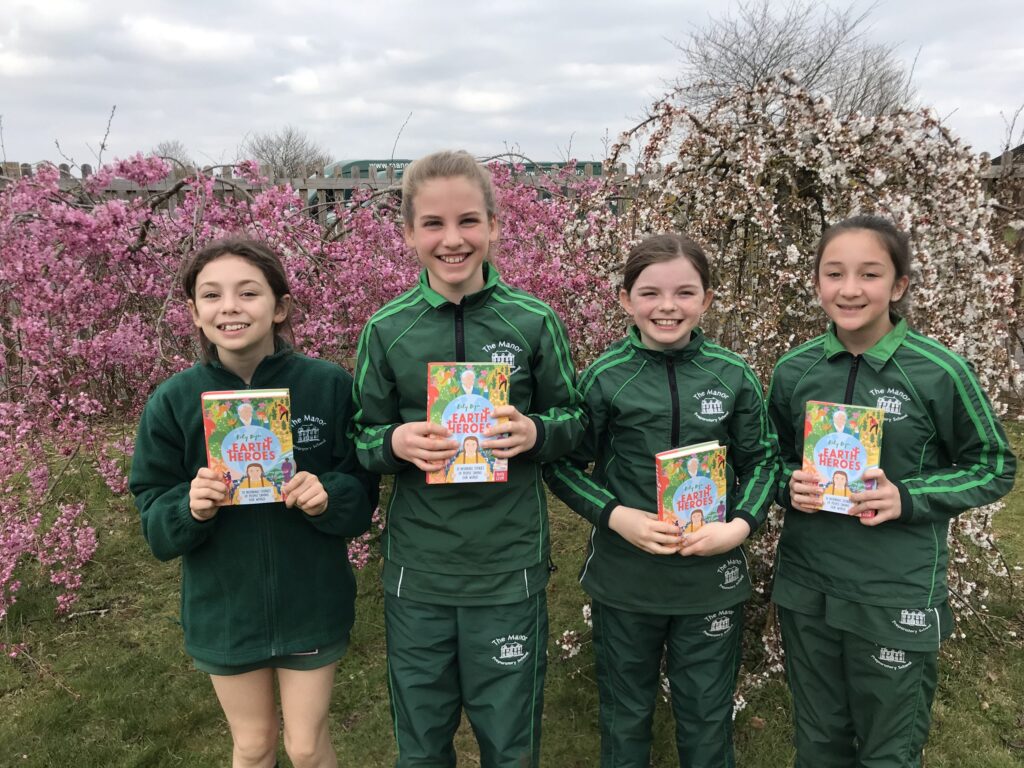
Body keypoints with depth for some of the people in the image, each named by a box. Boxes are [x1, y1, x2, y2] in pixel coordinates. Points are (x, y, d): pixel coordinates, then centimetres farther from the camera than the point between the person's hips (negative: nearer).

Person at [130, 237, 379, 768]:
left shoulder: (329, 385, -14)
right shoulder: (173, 401, -10)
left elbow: (362, 496, -6)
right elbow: (155, 524, -4)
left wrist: (328, 496, -26)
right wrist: (190, 508, -24)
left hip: (311, 602, -1)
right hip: (222, 606, 1)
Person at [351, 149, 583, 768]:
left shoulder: (534, 321, -6)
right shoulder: (387, 330, -4)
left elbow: (574, 420, 3)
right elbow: (363, 438, 4)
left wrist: (536, 432, -18)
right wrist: (396, 442, -18)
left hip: (511, 568, -1)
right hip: (417, 569, 1)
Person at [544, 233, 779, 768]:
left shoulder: (734, 377, -5)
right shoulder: (603, 378, -9)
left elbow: (761, 461, 5)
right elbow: (563, 467, -2)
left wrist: (740, 525, -11)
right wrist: (616, 516, -16)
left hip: (710, 577, 1)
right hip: (624, 577, -1)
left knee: (708, 720, 18)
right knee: (625, 717, 18)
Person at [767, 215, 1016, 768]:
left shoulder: (938, 372, -13)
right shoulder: (794, 369, -3)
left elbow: (994, 467, -4)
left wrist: (908, 499, -18)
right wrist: (790, 486, -11)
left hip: (897, 593, -3)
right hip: (806, 587, 3)